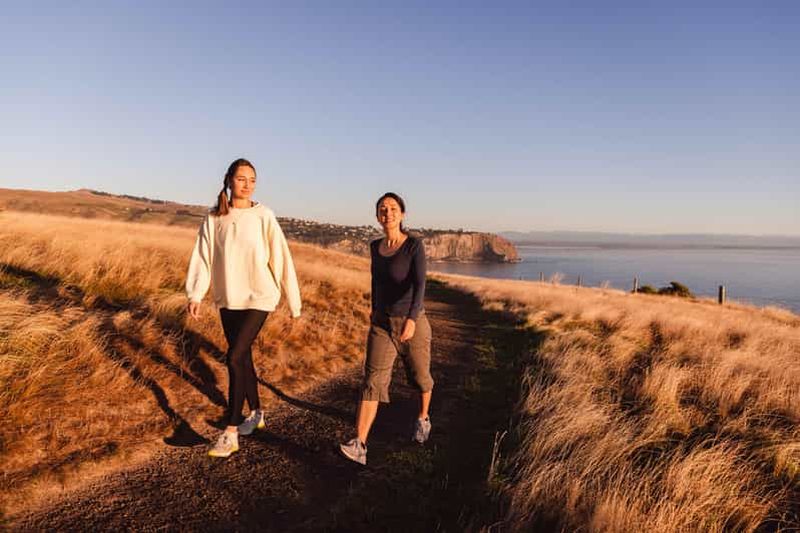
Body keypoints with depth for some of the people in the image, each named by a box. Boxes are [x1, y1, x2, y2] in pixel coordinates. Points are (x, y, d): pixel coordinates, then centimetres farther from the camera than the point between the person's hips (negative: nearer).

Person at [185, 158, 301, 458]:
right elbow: (202, 258, 0)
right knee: (242, 358, 14)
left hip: (257, 298, -4)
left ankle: (230, 433, -3)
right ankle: (256, 413, 34)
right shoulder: (214, 219, 3)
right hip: (227, 300, 4)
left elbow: (281, 258, -6)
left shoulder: (263, 217, -7)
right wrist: (195, 295, -12)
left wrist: (293, 301, -5)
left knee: (235, 358, -12)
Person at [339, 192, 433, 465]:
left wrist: (411, 319, -36)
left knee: (420, 376, 16)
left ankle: (423, 417, 45)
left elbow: (419, 284, -23)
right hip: (382, 324, 3)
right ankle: (359, 446, -16)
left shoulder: (415, 244, -12)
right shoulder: (375, 246, 4)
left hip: (412, 322, -3)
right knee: (373, 381, -11)